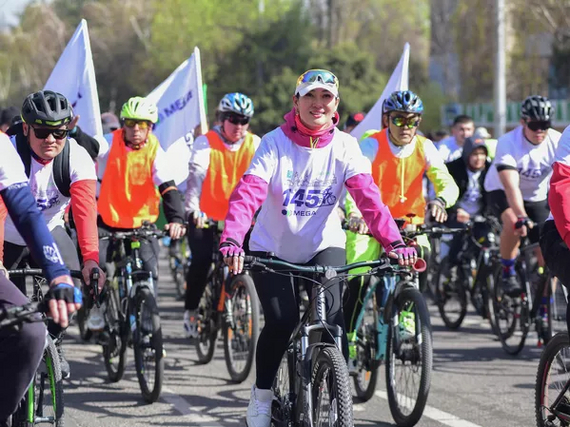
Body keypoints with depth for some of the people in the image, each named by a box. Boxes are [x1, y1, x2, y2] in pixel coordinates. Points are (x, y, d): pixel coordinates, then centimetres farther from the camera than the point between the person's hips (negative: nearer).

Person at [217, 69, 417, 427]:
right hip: (272, 248, -1)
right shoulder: (275, 143, -14)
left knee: (331, 312, -21)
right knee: (281, 321, -18)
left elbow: (368, 196, -21)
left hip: (323, 245, 1)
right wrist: (231, 241, -43)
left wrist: (394, 242, -36)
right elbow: (248, 192, -26)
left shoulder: (344, 146, -9)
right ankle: (262, 393, 7)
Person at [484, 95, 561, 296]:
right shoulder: (508, 143, -31)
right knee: (514, 223, -36)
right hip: (500, 192, -3)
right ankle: (508, 272, -14)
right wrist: (522, 217, -55)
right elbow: (511, 186, -41)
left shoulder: (557, 142, -21)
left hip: (537, 197, 3)